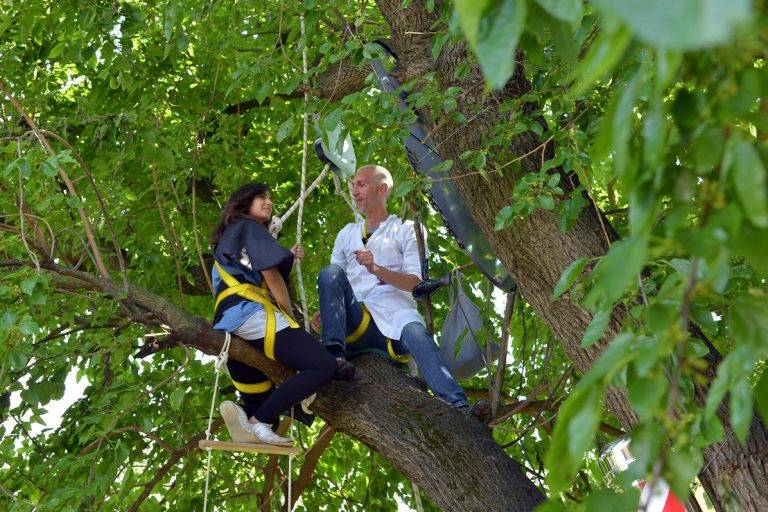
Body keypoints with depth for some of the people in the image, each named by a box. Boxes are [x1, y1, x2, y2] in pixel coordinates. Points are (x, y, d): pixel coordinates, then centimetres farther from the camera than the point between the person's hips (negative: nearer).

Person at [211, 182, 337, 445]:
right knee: (324, 367, -21)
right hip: (252, 315, -9)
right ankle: (259, 421, -26)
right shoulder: (249, 228, 9)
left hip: (228, 329, 10)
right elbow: (272, 277, 1)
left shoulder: (226, 239, 34)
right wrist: (291, 316, 9)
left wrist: (289, 258, 28)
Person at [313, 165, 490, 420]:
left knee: (415, 332, -39)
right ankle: (334, 356, -36)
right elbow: (332, 283, 26)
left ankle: (459, 406, -60)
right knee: (329, 272, -24)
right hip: (355, 321, 3)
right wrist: (324, 311, 4)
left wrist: (377, 269, -15)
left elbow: (415, 282, 2)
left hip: (394, 315, -3)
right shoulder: (347, 233, 29)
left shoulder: (405, 230, 15)